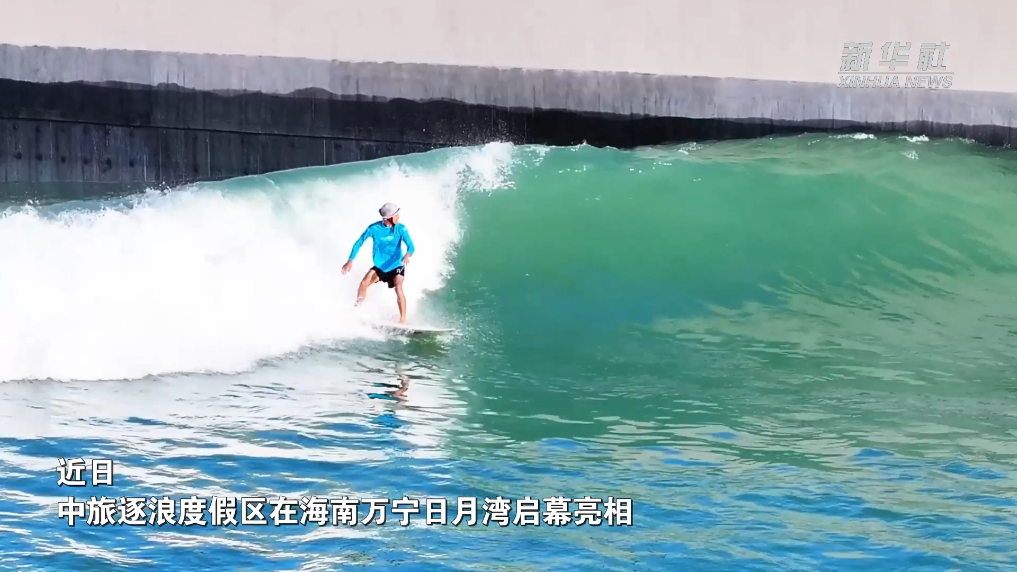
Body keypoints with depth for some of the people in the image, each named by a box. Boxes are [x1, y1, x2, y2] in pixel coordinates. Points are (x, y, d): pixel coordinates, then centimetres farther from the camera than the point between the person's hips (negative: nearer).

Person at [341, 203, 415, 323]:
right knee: (363, 284, -18)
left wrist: (407, 255, -46)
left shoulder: (401, 228, -14)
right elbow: (359, 243, -2)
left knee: (398, 288, -27)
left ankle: (403, 320, -20)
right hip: (379, 266, 2)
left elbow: (411, 246, -23)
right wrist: (350, 261, -7)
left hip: (396, 266, -2)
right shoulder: (374, 228, -13)